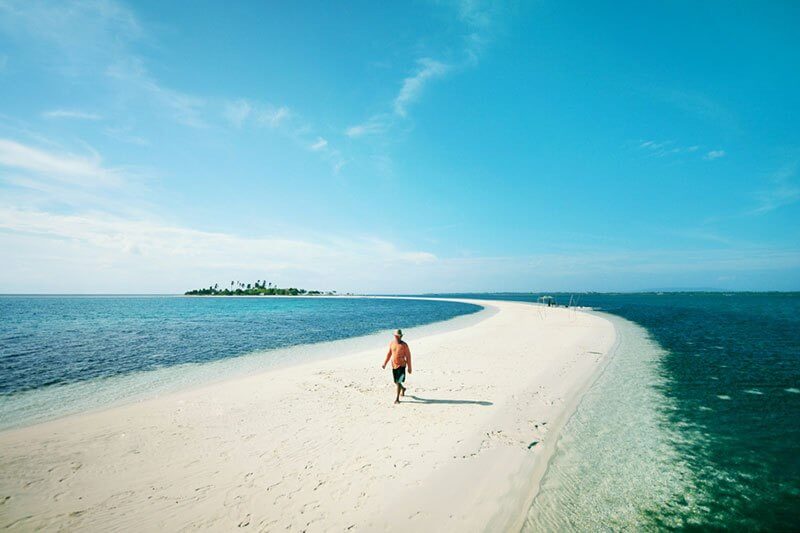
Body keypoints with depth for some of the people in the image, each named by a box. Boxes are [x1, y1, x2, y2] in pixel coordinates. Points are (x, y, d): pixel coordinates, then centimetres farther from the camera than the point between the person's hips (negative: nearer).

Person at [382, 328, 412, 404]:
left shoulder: (404, 345, -10)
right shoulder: (391, 343, 2)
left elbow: (408, 356, -6)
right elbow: (389, 354, 12)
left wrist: (409, 368, -5)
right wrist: (385, 363, 7)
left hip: (401, 365, -5)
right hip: (394, 365, 5)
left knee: (398, 382, -10)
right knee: (396, 382, 15)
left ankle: (397, 398, 2)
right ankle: (403, 388, 46)